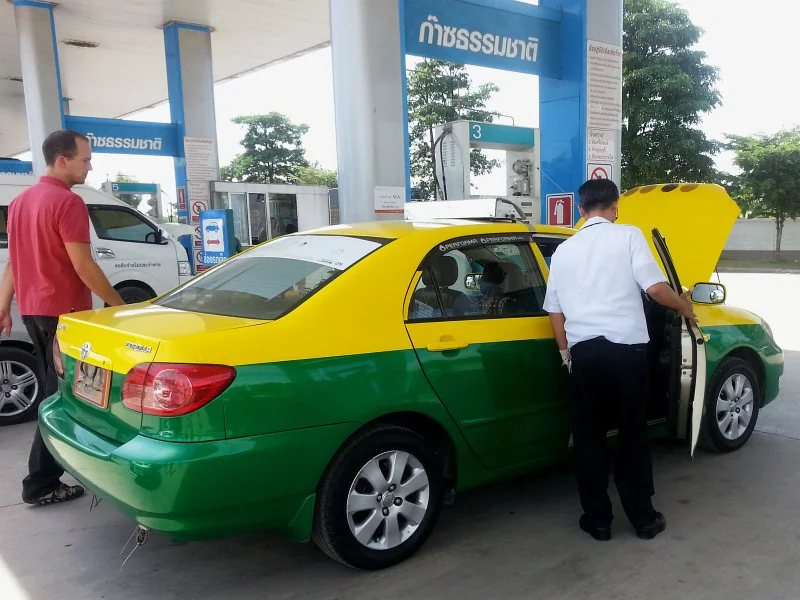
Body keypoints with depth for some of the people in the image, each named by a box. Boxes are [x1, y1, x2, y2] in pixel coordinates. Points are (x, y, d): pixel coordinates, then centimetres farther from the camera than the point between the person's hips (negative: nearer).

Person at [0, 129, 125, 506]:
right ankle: (40, 484, 1)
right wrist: (120, 306, -15)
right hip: (63, 312, -9)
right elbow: (83, 265, -21)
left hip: (33, 310, 9)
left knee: (57, 392, 19)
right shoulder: (68, 202, -17)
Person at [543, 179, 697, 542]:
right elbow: (655, 287, -9)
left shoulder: (563, 251, 12)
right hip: (626, 348, -2)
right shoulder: (628, 236, 0)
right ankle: (643, 519, 22)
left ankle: (597, 520, 19)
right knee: (633, 434, 11)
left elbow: (555, 311, 13)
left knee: (588, 437, 12)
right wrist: (683, 305, 11)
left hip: (584, 351, 3)